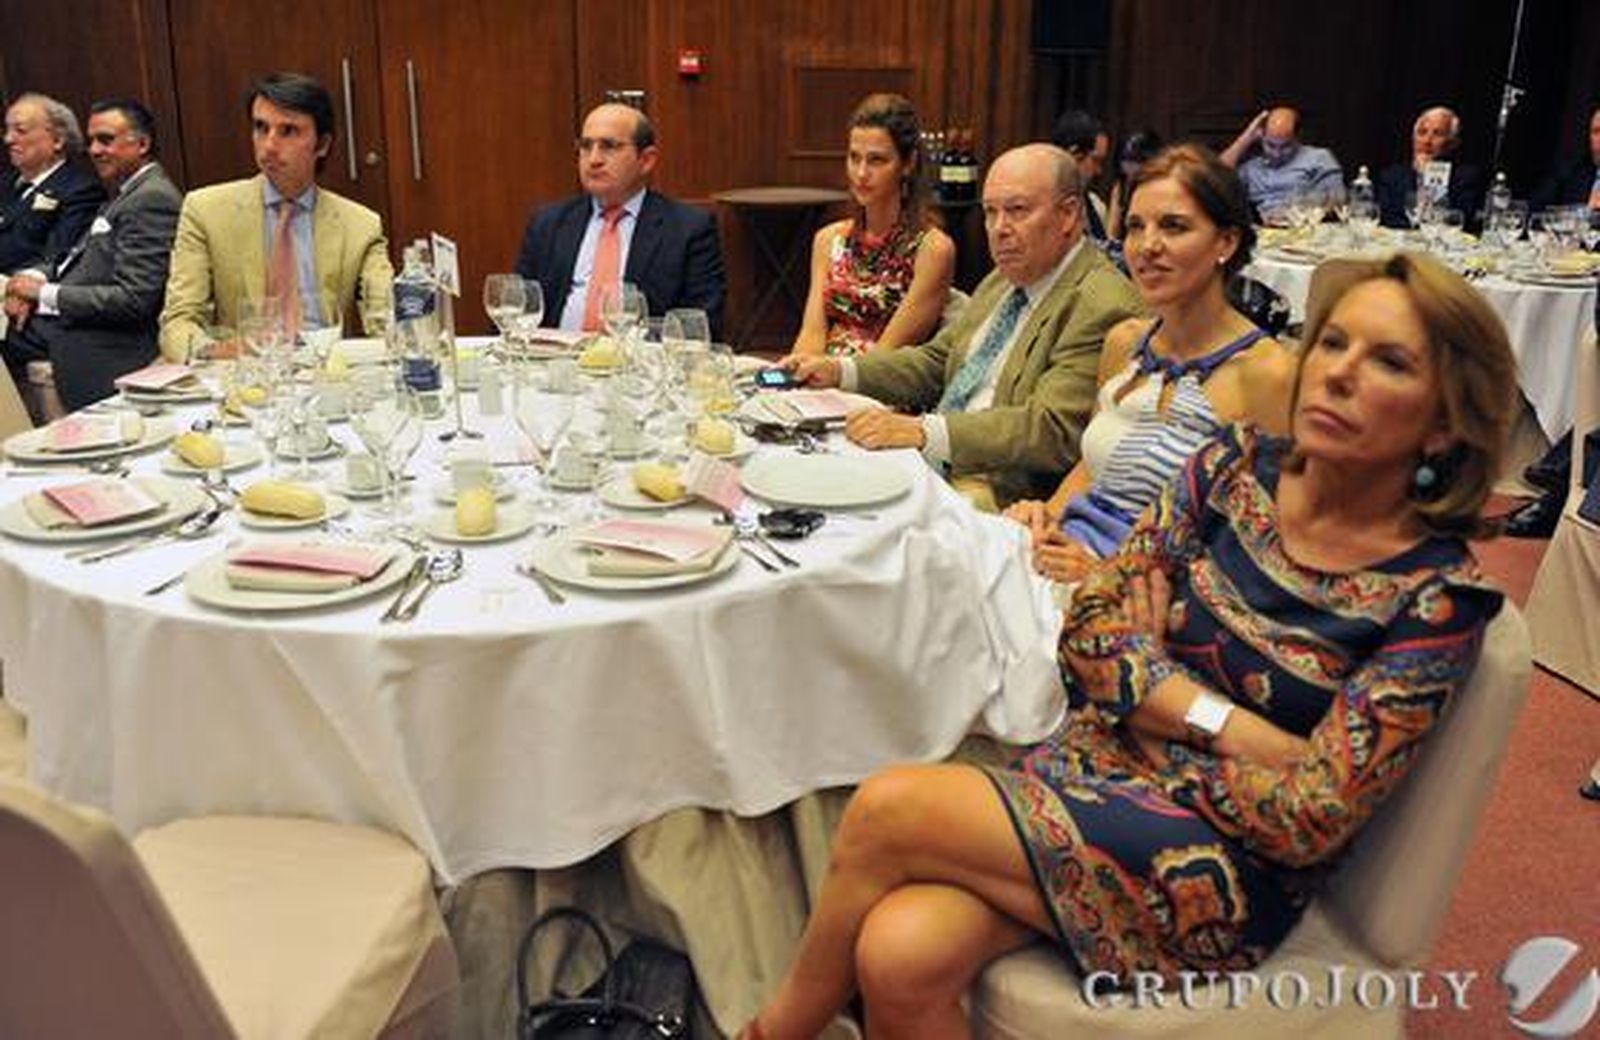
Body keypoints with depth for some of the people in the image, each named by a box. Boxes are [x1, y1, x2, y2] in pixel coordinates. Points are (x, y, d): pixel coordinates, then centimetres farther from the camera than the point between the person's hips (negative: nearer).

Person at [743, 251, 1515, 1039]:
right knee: (902, 958, -28)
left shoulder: (1435, 597, -10)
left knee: (889, 809, -21)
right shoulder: (1237, 467, 3)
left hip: (1221, 873, -3)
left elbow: (1310, 822, -14)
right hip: (1089, 767, 4)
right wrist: (1226, 723, -13)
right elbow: (1089, 632, -1)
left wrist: (1153, 703, -7)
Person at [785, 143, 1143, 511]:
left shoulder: (1103, 305, -14)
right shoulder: (1004, 280, 16)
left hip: (997, 495, -8)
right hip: (931, 464, 9)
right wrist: (839, 370, 9)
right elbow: (938, 361, 24)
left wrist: (922, 431, -30)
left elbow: (1052, 430, -23)